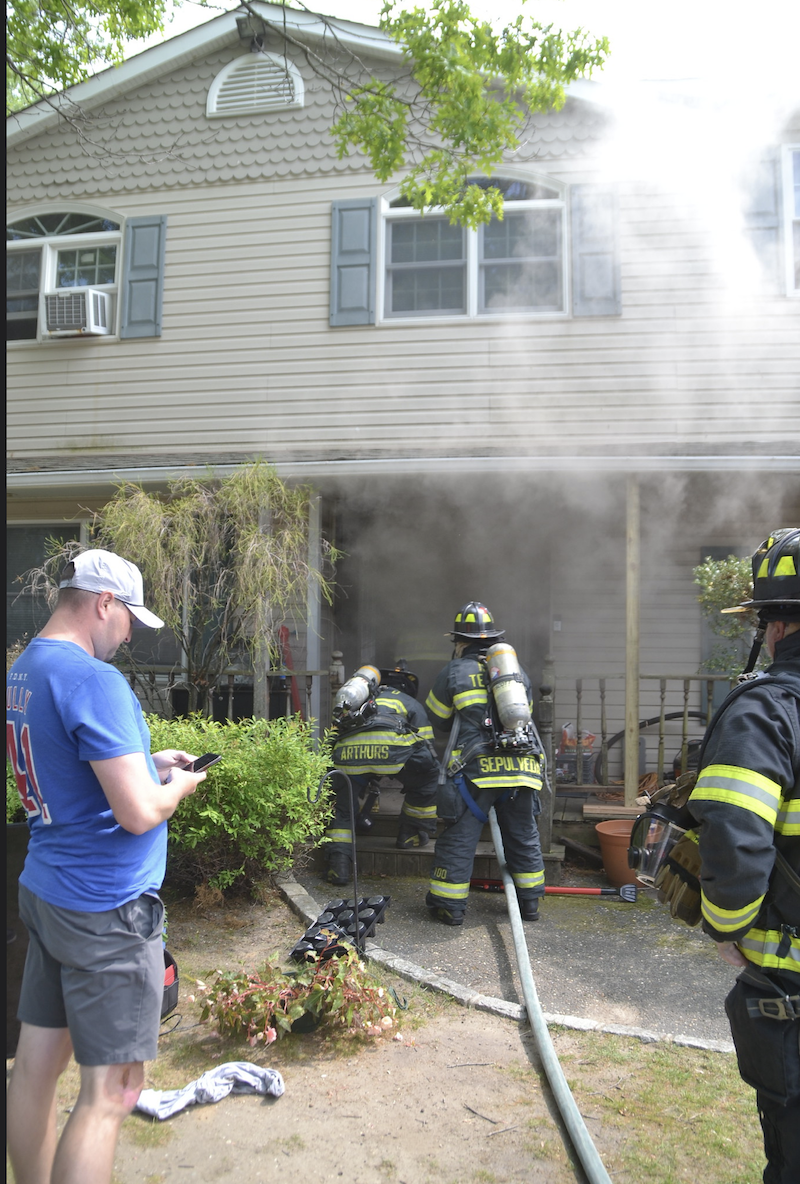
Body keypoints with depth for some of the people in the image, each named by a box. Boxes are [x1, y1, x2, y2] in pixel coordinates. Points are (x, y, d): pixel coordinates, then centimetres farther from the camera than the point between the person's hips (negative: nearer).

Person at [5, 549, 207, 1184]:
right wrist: (178, 786, -5)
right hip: (106, 908, -9)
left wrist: (147, 762, 13)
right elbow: (139, 813, -25)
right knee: (112, 1091, 2)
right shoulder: (95, 680, -22)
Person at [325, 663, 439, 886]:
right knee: (427, 777, 24)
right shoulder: (412, 704, 34)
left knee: (341, 806, 23)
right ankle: (411, 835, 31)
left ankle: (339, 865, 12)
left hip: (346, 749, 3)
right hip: (389, 745, -3)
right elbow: (426, 749, 30)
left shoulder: (358, 700, 44)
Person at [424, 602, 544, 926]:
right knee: (523, 835, 18)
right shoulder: (518, 671, 16)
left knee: (459, 836, 6)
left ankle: (449, 905, 12)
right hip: (521, 764, 4)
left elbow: (437, 720, 13)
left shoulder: (454, 672, 3)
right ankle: (529, 902, 28)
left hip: (477, 767, -4)